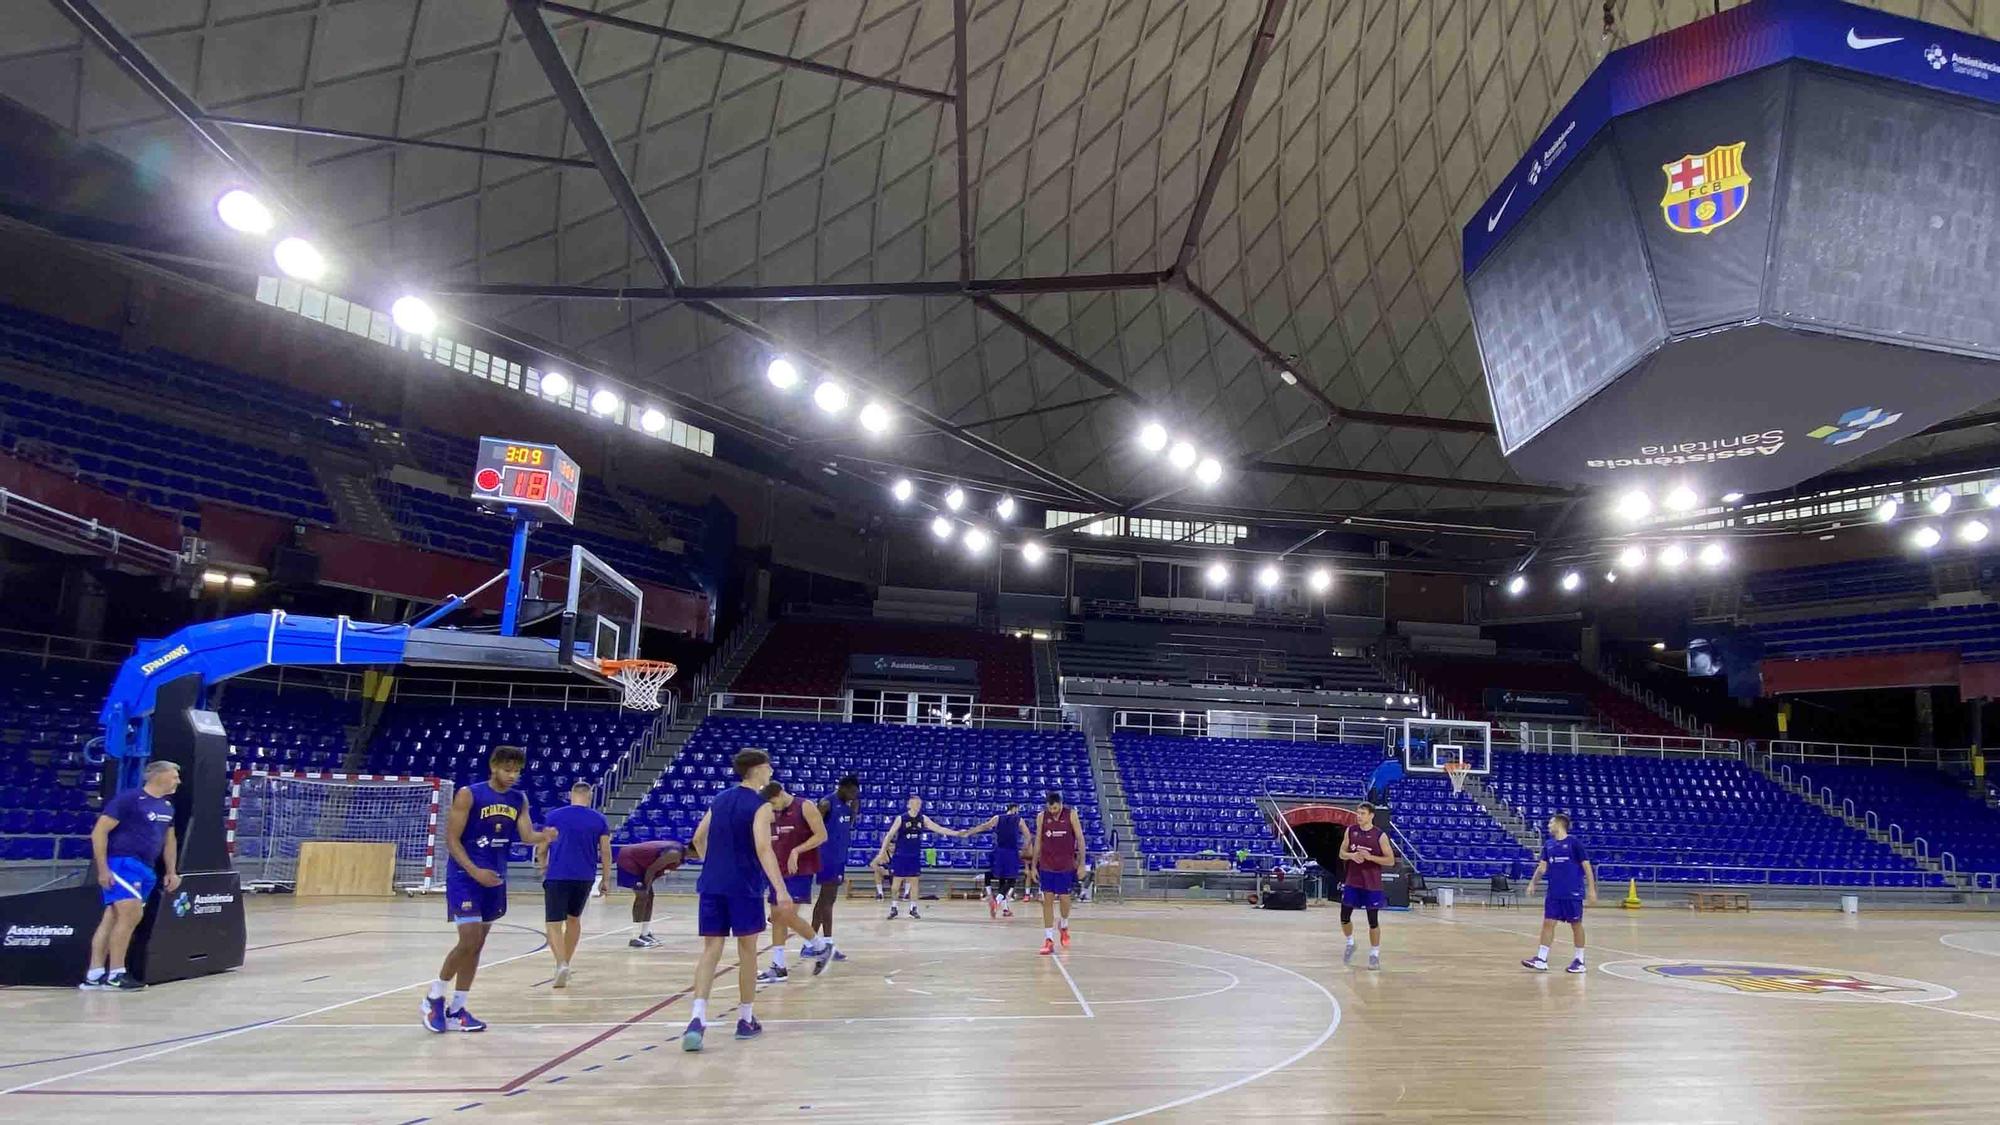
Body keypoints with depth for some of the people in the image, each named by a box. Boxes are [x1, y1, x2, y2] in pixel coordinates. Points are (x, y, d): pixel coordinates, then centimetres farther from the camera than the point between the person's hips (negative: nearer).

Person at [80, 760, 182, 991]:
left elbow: (169, 840, 25)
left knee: (112, 918, 10)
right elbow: (99, 832, -13)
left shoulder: (167, 806, 15)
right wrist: (103, 869, -17)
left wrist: (172, 871, 19)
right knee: (131, 913, -15)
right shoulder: (128, 799, -11)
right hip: (122, 863, -8)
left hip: (146, 869, 8)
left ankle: (94, 975, 14)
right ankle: (115, 975, -6)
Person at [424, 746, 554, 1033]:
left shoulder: (519, 800, 4)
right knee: (469, 941, -12)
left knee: (477, 945, 10)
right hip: (464, 876, -6)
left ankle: (456, 1010, 20)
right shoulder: (468, 795, -12)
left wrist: (544, 836, -29)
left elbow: (526, 835, -6)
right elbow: (451, 839, -12)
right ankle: (434, 997, 10)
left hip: (496, 878, 6)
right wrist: (475, 871, -22)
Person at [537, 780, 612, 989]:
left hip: (557, 876, -2)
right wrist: (606, 878, 12)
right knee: (574, 918, 22)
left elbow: (542, 850, 7)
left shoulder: (554, 816, 3)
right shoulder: (599, 819, 5)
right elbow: (605, 852, 4)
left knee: (554, 924, 0)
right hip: (584, 877, 2)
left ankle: (561, 964, -20)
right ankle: (565, 964, 28)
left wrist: (544, 867, 25)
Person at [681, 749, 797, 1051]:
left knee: (711, 951, 3)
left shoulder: (719, 800, 12)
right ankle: (745, 1020, 18)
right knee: (747, 951, 9)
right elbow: (763, 848, -21)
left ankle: (697, 1018, -14)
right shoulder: (760, 806, -8)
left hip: (711, 886, 5)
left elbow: (698, 840, 19)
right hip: (744, 888, -5)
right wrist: (781, 890, -26)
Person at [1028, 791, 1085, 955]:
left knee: (1064, 898, 3)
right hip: (1046, 865, 1)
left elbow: (1080, 839, -4)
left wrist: (1081, 863, -7)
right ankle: (1049, 940, 1)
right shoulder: (1041, 816, -3)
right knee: (1047, 900, -2)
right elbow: (1038, 841, 4)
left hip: (1066, 865, -1)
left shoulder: (1071, 814, -8)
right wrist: (1034, 866, 3)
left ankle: (1064, 926, 34)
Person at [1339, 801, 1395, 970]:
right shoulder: (1350, 831, 1)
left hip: (1372, 885, -3)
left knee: (1373, 920, 3)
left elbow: (1391, 860, -8)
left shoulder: (1380, 835, -11)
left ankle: (1374, 953, 18)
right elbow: (1342, 853, 8)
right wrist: (1351, 855, -14)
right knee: (1344, 917, 4)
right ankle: (1350, 944, 30)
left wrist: (1370, 857, -21)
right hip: (1352, 882, 3)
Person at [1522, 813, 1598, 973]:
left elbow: (1587, 866, -6)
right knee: (1548, 922, 3)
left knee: (1576, 924, 5)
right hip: (1554, 893, 5)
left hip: (1573, 893, -5)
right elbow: (1542, 867, 12)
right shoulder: (1548, 844, 9)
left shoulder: (1574, 843, -7)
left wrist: (1591, 889, -9)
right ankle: (1541, 959, 5)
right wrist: (1532, 883, 3)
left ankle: (1579, 960, 17)